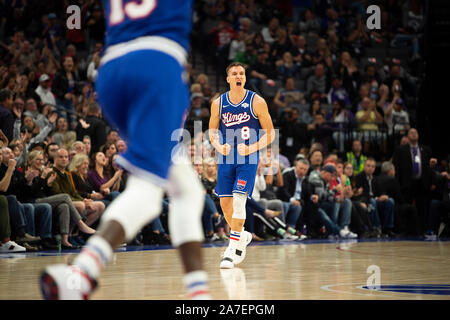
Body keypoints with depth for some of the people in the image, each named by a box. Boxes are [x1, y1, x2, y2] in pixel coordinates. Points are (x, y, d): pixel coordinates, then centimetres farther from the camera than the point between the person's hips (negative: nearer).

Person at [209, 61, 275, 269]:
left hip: (248, 159, -4)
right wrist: (219, 147, -8)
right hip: (227, 159, 4)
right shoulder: (218, 103, 3)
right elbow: (212, 131, 13)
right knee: (225, 203, 6)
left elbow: (270, 133, -2)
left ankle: (232, 248, -12)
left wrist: (251, 149, -16)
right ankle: (242, 236, 32)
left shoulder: (257, 102, -6)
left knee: (239, 199, -17)